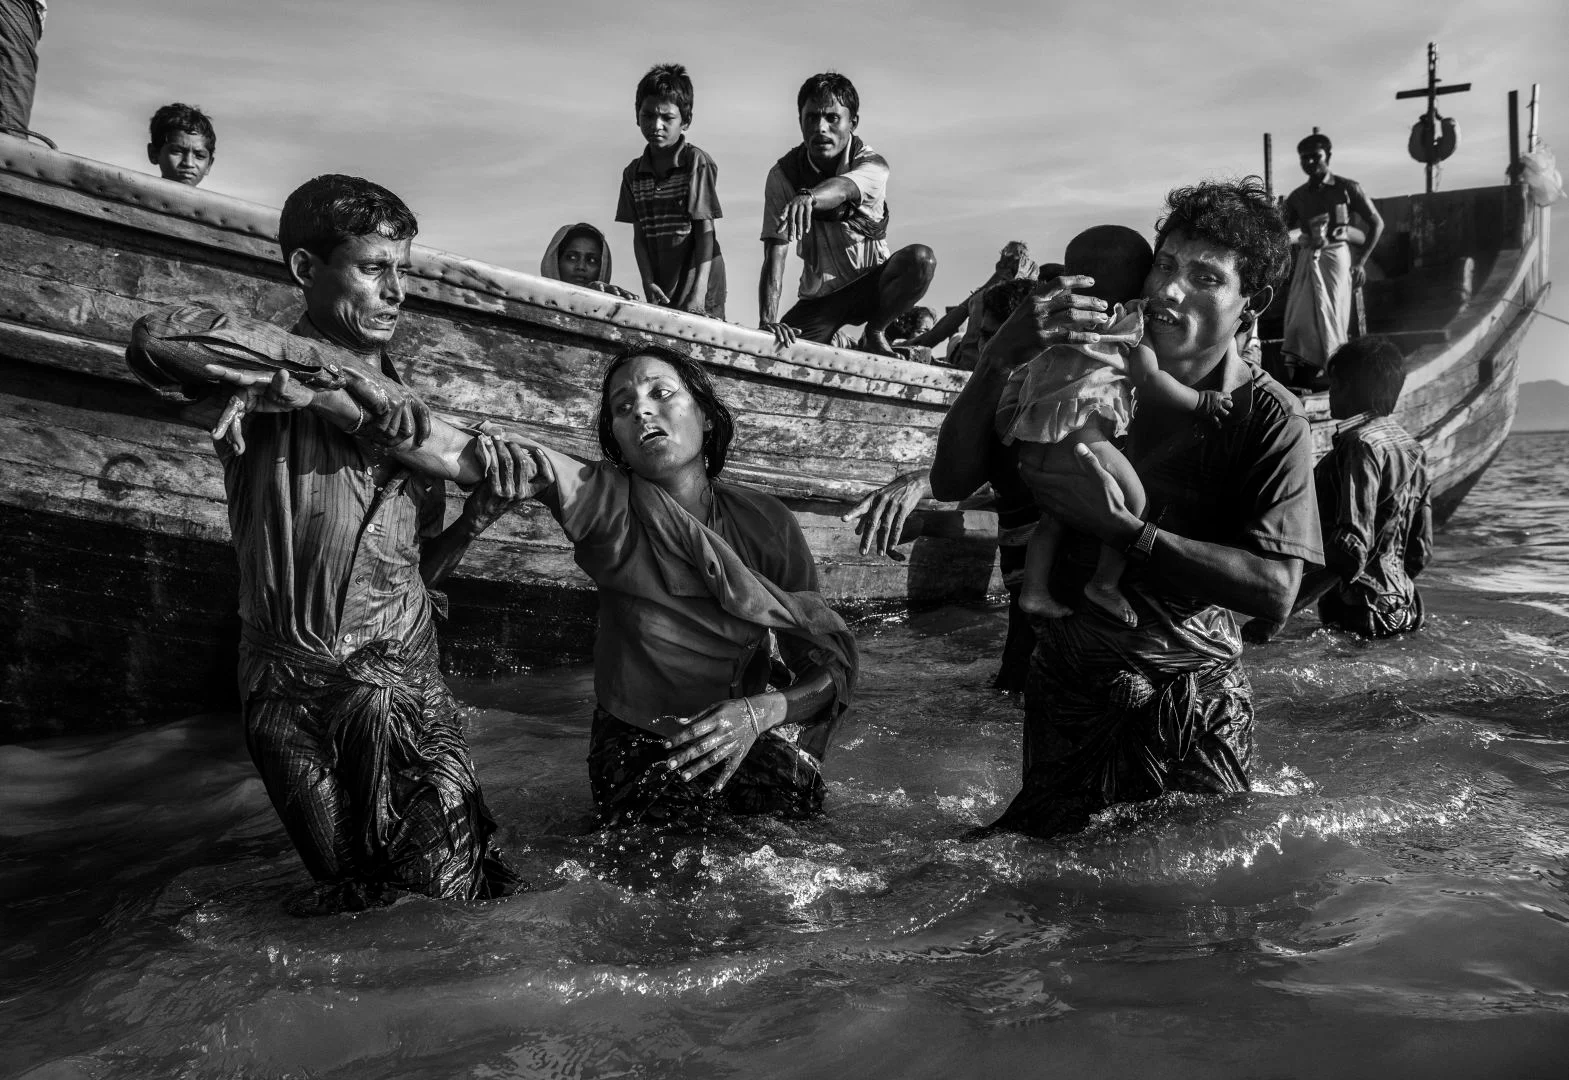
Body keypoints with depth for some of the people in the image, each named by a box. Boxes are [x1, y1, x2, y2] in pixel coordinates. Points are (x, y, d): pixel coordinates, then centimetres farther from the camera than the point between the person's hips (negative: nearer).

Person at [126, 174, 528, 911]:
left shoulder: (404, 409, 11)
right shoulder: (266, 385, -5)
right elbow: (159, 341, -30)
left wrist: (479, 513, -4)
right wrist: (336, 373, -25)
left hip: (412, 688, 4)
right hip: (297, 699, -4)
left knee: (475, 901, 0)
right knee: (360, 906, 6)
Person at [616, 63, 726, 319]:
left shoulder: (697, 163, -5)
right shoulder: (633, 173, 9)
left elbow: (705, 230, -9)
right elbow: (639, 235, 8)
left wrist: (698, 293, -18)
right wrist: (648, 283, -8)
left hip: (696, 283, -4)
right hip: (660, 291, 4)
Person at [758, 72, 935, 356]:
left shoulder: (871, 164, -18)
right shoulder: (783, 174, -13)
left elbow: (842, 188, -43)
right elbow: (775, 253, -22)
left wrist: (808, 197, -68)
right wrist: (768, 321, -36)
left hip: (872, 287, 0)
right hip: (819, 297, 0)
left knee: (920, 259, -29)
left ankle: (875, 333, -3)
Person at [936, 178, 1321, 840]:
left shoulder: (1270, 420, -9)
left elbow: (1275, 590, -20)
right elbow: (951, 482, -13)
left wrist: (1121, 528, -28)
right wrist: (1001, 354, -27)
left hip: (1197, 695, 0)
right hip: (1070, 682, 1)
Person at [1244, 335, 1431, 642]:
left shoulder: (1361, 445, -13)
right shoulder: (1411, 446, 12)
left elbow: (1351, 548, -23)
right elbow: (1422, 550, 14)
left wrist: (1279, 613, -27)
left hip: (1359, 613, -9)